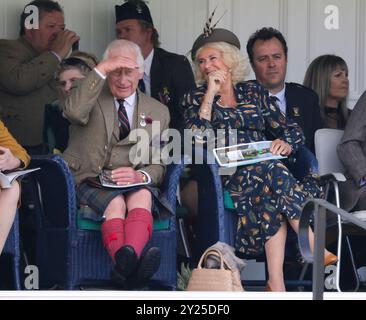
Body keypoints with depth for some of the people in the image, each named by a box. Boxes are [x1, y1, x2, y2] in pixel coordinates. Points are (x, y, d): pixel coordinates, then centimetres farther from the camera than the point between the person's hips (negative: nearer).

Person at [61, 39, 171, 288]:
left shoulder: (158, 111, 19)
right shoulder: (92, 95, 12)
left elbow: (159, 165, 14)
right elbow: (74, 112, -14)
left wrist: (140, 175, -10)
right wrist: (100, 71, -14)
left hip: (136, 183, 2)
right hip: (91, 182, -2)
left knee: (142, 196, -35)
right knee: (115, 201, -37)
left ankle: (130, 256, -65)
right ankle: (128, 265, -65)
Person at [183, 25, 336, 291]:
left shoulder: (254, 92, 19)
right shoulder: (195, 99, 13)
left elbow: (292, 130, 15)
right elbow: (196, 139, -6)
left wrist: (286, 144, -9)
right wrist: (210, 93, -5)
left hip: (263, 167, 3)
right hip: (226, 177, -3)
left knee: (273, 201, -33)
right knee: (273, 172, -34)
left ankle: (276, 282, -42)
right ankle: (314, 249, -39)